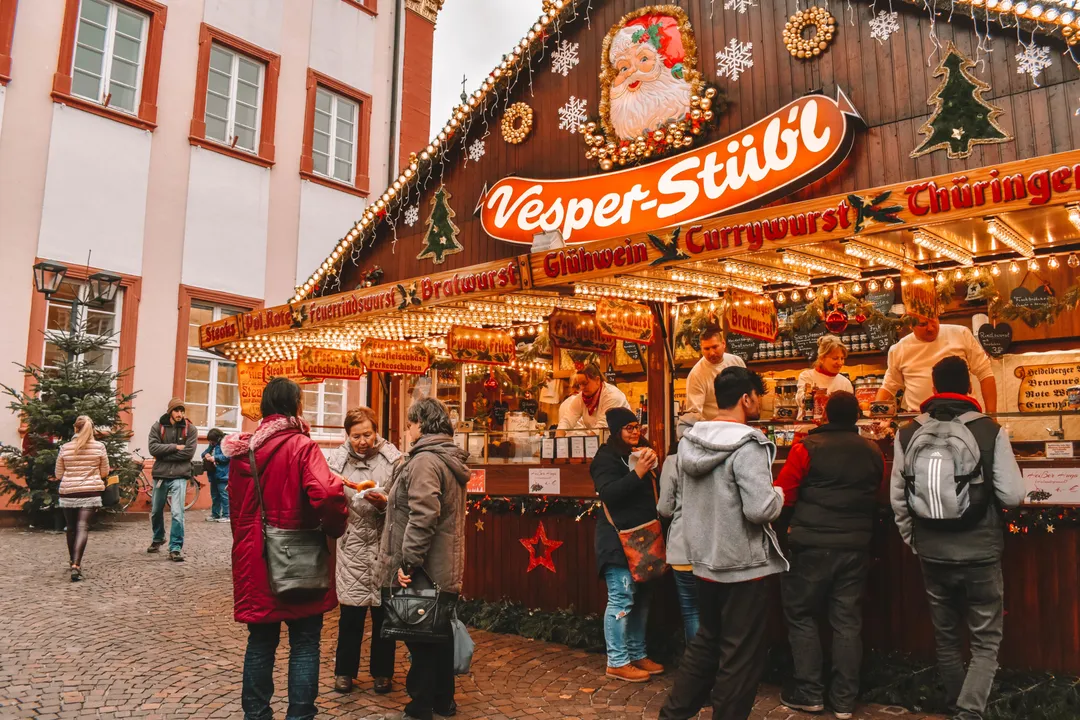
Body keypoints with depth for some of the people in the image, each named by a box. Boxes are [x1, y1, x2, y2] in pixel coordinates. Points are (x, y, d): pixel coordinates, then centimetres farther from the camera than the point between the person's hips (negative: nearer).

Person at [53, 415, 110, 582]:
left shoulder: (65, 448, 1)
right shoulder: (99, 447, -3)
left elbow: (58, 475, 8)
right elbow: (105, 473, 5)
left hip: (68, 493, 2)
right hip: (90, 492, -2)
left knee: (71, 528, 17)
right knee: (82, 527, -6)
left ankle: (73, 561, 33)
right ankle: (76, 565, -20)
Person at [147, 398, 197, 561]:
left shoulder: (190, 429, -3)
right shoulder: (157, 427, 1)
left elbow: (189, 453, -13)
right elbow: (153, 448, -12)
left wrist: (164, 454, -13)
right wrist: (175, 447, -16)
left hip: (179, 476, -3)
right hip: (160, 475, 3)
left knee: (177, 513, -12)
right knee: (156, 511, 19)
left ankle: (175, 548, -6)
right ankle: (157, 539, 43)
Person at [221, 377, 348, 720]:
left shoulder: (241, 448, 5)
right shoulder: (301, 446, -14)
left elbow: (236, 502, 12)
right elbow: (327, 494, -27)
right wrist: (335, 527, -9)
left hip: (254, 557, 6)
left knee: (261, 642, 17)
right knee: (304, 644, 7)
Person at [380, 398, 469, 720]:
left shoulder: (425, 460, -18)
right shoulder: (450, 458, 13)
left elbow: (422, 516, -25)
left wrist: (407, 561, -21)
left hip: (424, 570, -9)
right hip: (445, 567, 9)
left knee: (419, 636, 2)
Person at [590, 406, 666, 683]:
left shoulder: (640, 453, 18)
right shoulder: (606, 458, -8)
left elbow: (657, 491, 16)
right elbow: (608, 494, -22)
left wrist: (653, 467, -3)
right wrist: (638, 472, -26)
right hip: (618, 541, -8)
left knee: (642, 598, 12)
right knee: (621, 599, -8)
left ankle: (637, 654, 23)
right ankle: (617, 662, 1)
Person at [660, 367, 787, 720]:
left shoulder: (690, 442, 3)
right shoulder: (747, 445, -20)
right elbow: (760, 509, -26)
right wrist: (778, 494, -6)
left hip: (705, 560, 8)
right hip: (743, 566, -7)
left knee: (706, 640, 23)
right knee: (741, 656, 8)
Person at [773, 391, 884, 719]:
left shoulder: (807, 447, -10)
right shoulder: (873, 451, 3)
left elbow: (782, 496, -9)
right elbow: (877, 495, 14)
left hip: (813, 545, -4)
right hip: (856, 547, 4)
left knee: (802, 615, 10)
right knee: (848, 621, 11)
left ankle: (809, 693, 16)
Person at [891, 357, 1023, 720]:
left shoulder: (907, 434, -3)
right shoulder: (991, 431, -10)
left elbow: (898, 498, 0)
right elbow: (1013, 496, -10)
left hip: (932, 554, 3)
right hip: (980, 553, -2)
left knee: (946, 639, 19)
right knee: (985, 642, 10)